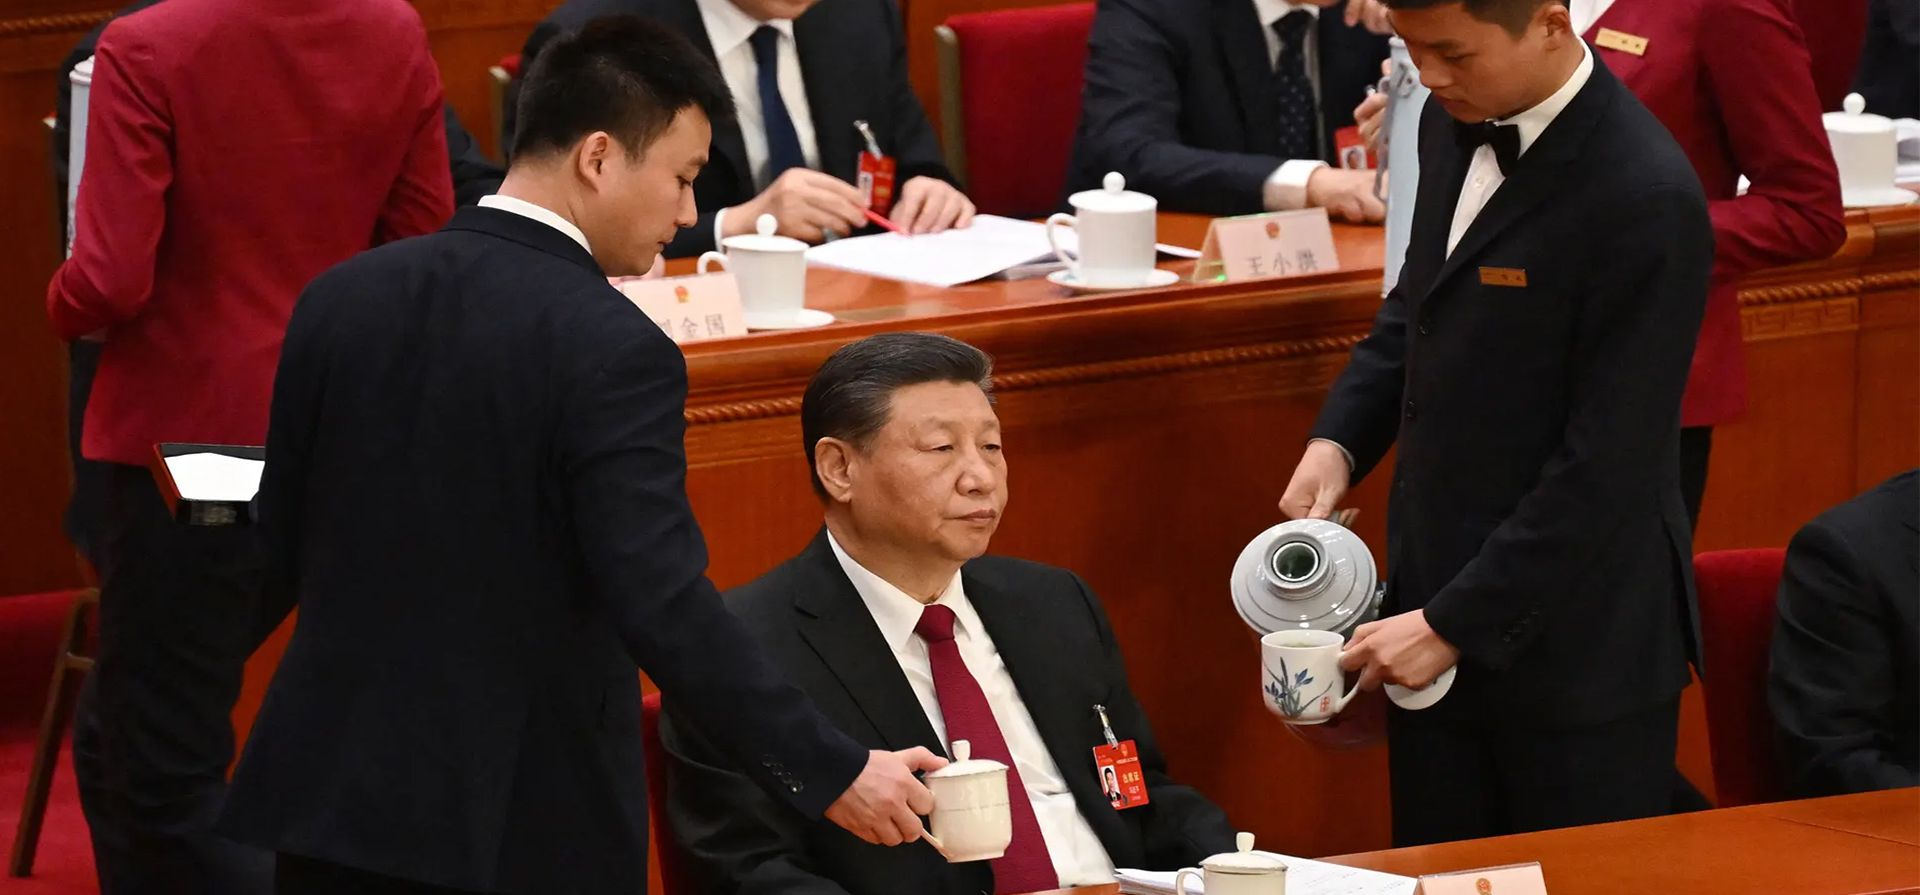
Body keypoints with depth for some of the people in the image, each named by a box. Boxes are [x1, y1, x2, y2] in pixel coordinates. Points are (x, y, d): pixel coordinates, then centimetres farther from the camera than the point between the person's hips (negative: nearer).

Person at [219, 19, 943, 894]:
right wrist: (833, 775, -19)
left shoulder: (342, 298, 2)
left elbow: (278, 547, 9)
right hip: (527, 822, -5)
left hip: (338, 788, 6)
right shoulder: (612, 350, -16)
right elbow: (664, 608, -23)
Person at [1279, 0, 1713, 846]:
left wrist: (1458, 623, -17)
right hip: (1436, 588, 7)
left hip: (1574, 645, -7)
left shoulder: (1645, 198, -23)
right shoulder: (1455, 124, 2)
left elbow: (1607, 466, -21)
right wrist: (1339, 438, 3)